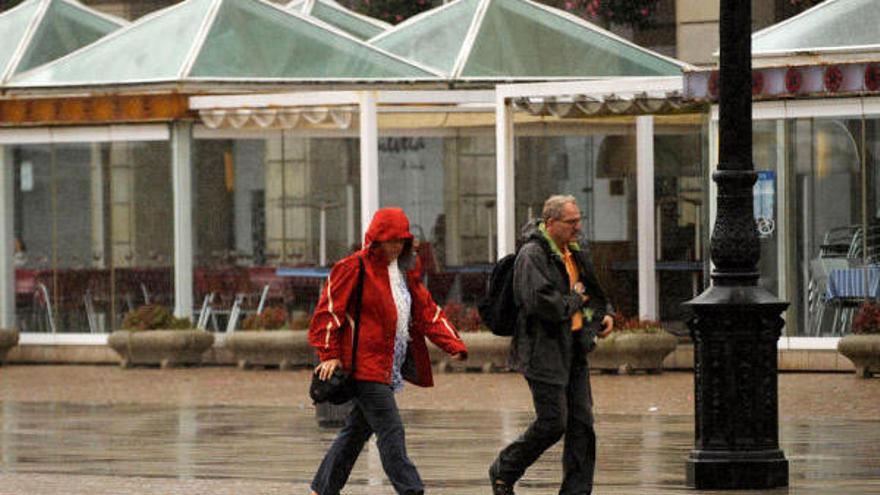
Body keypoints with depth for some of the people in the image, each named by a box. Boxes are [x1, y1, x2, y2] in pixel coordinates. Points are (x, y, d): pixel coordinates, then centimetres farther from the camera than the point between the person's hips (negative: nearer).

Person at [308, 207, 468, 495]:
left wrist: (453, 344, 1)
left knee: (358, 428, 14)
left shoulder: (404, 273, 17)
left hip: (389, 368, 8)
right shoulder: (354, 268, -7)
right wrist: (330, 354, -16)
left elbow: (427, 312, 14)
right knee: (390, 430, -13)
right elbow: (329, 309, -9)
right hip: (364, 363, -8)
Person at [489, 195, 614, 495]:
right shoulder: (533, 255, -14)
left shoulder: (573, 253, 14)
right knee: (553, 422, -6)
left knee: (582, 422, 4)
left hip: (573, 350, 9)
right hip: (544, 352, -9)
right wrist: (576, 301, -10)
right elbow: (540, 302, -26)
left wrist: (602, 316, 11)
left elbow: (590, 291, 31)